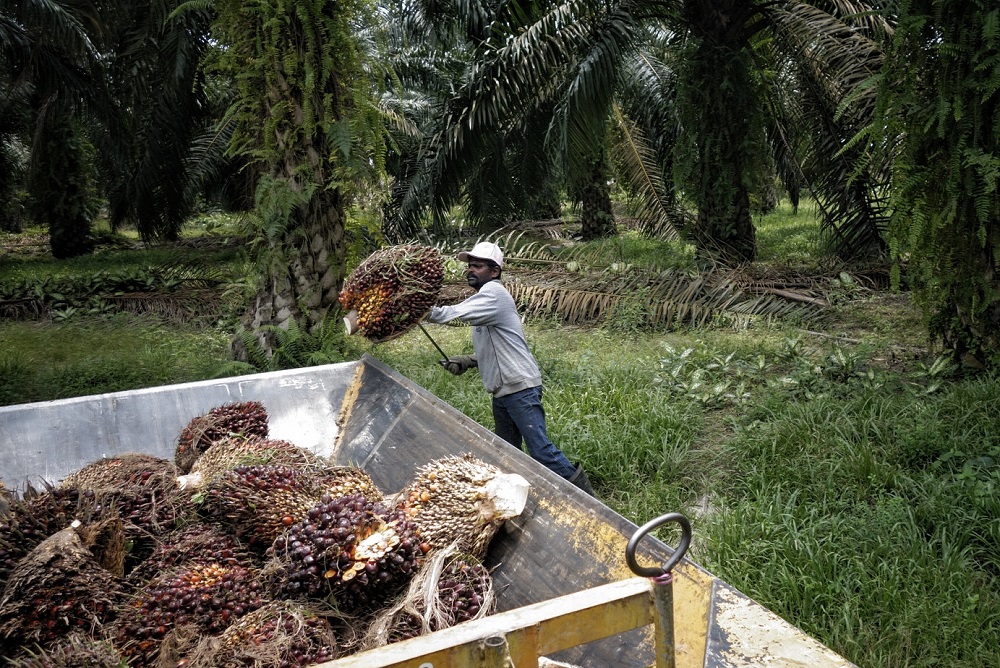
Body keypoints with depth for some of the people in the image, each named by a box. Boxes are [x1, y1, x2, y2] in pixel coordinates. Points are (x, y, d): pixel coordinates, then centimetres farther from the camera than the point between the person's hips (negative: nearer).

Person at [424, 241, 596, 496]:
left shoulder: (493, 293, -11)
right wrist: (467, 361, 8)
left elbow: (456, 313, -26)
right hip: (502, 390, 10)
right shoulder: (484, 298, 19)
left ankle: (582, 492, 5)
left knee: (540, 449, -8)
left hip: (520, 387, -10)